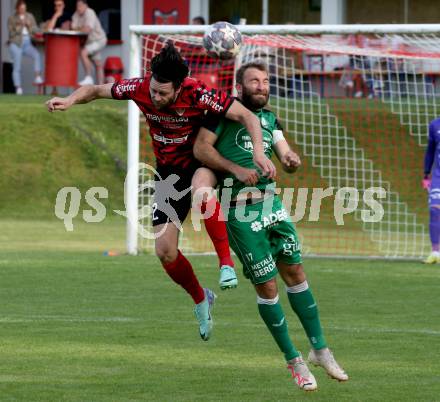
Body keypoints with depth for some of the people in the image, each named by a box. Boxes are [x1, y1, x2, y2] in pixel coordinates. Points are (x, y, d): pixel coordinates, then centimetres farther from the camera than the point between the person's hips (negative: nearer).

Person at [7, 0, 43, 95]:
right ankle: (18, 88, -12)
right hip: (16, 44, -2)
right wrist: (19, 26, -18)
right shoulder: (11, 19, 5)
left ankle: (38, 77, -32)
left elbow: (35, 30, 8)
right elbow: (11, 33, -5)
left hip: (27, 44, 2)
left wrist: (29, 26, -11)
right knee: (17, 67, -10)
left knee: (36, 54, -27)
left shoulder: (30, 16, 12)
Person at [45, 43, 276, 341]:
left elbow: (247, 116, -27)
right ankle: (201, 300, 26)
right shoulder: (140, 89, -17)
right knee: (165, 251, -3)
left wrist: (259, 151, -42)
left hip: (201, 162, -4)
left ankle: (226, 263, -29)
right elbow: (96, 90, -1)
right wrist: (70, 100, -21)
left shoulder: (197, 94, -28)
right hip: (168, 171, 4)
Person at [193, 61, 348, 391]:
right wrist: (236, 169, -20)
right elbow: (201, 148, -10)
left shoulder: (270, 119, 15)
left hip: (271, 202, 6)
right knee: (267, 285, -2)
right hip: (240, 211, -6)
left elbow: (284, 153, 5)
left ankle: (320, 349, 17)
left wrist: (292, 160, -18)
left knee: (295, 271, 6)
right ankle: (294, 361, 7)